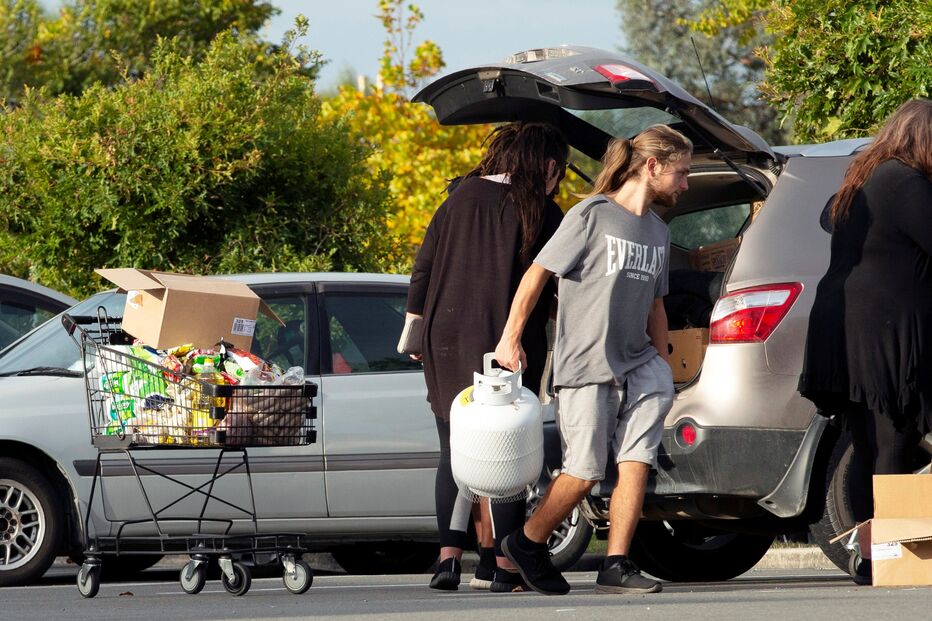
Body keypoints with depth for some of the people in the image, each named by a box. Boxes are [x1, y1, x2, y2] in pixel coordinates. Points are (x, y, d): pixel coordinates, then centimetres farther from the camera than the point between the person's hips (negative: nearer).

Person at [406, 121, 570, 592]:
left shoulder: (459, 200, 6)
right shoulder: (541, 213, -4)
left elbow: (422, 269, 8)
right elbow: (558, 288, -1)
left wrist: (413, 331, 16)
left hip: (447, 342, 3)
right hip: (509, 347, -3)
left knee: (453, 454, 12)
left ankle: (448, 557, 2)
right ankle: (506, 566, 0)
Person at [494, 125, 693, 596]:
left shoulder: (657, 231, 15)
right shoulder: (592, 215, -6)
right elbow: (537, 274, -6)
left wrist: (662, 365, 17)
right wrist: (510, 339, -8)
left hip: (635, 362, 6)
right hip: (585, 364, -6)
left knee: (636, 464, -10)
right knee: (584, 472, -5)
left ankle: (616, 567, -10)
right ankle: (526, 544, 17)